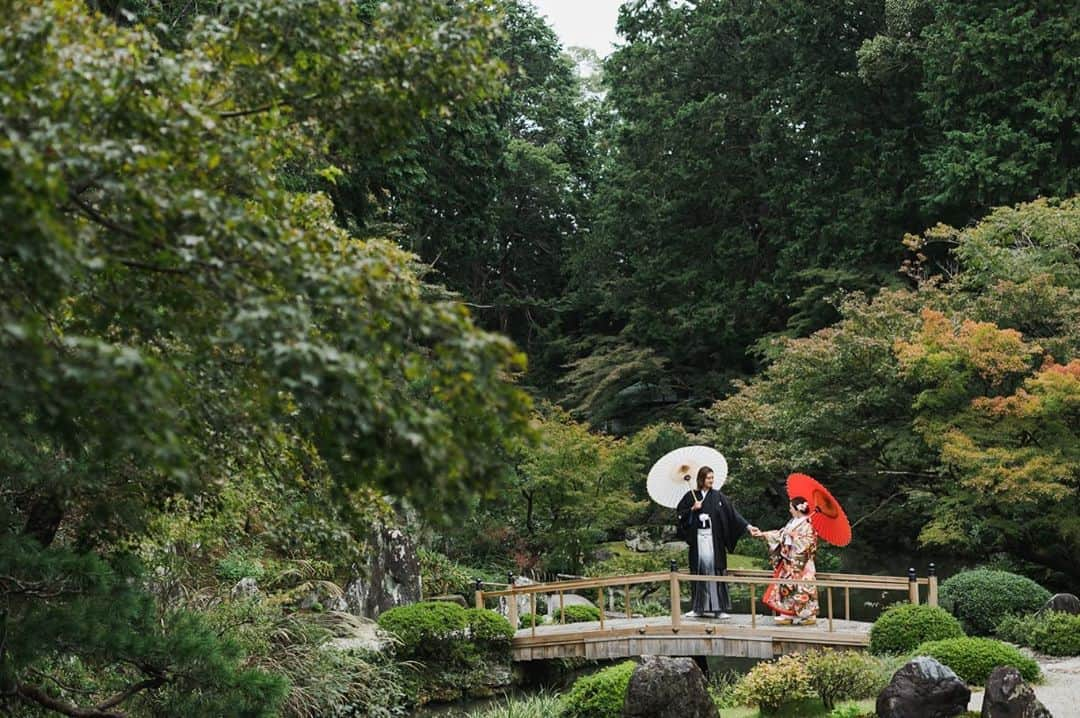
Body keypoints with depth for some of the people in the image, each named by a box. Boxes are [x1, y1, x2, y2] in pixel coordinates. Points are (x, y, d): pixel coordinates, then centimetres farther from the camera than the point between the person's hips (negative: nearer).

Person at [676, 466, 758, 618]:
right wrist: (692, 509, -8)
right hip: (697, 538, 1)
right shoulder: (691, 496, 6)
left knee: (715, 569, -6)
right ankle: (699, 607, 14)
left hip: (714, 539, -1)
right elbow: (679, 514, 8)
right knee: (699, 570, 5)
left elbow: (732, 513, -5)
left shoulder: (718, 496, 2)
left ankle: (719, 608, -3)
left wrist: (747, 526, -15)